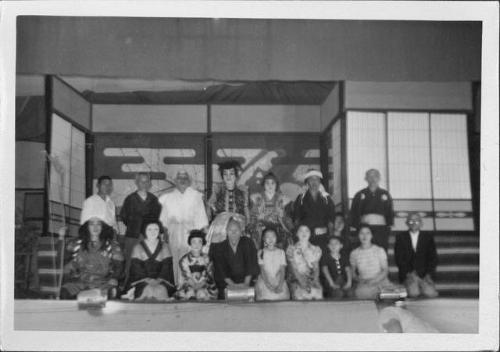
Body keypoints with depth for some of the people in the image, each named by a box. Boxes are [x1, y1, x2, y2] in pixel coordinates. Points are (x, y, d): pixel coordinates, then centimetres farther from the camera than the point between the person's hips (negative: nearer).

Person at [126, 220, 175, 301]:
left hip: (160, 281, 1)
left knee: (161, 290, -30)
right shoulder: (138, 248, 9)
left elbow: (166, 267, 5)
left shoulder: (165, 247, 12)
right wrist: (147, 280, -15)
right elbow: (136, 268, 1)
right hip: (142, 281, -1)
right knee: (148, 290, -32)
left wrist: (158, 280, -12)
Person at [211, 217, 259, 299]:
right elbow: (221, 269, -4)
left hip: (246, 280, -1)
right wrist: (232, 284, -17)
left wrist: (246, 283, -14)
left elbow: (251, 264, -3)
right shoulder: (219, 248, 5)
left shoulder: (248, 243, 3)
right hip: (227, 282, 1)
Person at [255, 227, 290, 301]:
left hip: (279, 282, 1)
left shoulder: (281, 252, 10)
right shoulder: (261, 252, 7)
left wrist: (280, 285, -13)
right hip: (265, 283, -1)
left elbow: (282, 270, 3)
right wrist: (269, 285, -15)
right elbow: (262, 271, -1)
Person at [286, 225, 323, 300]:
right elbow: (293, 268, 1)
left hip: (313, 282, 2)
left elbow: (316, 268, 8)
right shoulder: (291, 249, 9)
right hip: (297, 282, -2)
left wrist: (314, 281, -10)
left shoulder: (315, 249, 15)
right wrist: (302, 282, -12)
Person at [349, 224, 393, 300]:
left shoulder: (379, 250, 5)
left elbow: (385, 270, 2)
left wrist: (374, 281, -13)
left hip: (380, 282, -1)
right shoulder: (354, 253, 7)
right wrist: (359, 279, -8)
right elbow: (352, 273, 13)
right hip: (363, 285, 1)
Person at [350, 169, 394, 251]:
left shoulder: (385, 194, 12)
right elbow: (354, 213, 8)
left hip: (381, 228, 1)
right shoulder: (360, 195, 9)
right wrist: (356, 227, 0)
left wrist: (389, 226, 3)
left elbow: (390, 213, 12)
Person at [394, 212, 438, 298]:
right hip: (408, 274, -1)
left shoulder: (428, 237, 12)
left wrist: (428, 274, -6)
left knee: (430, 293, -24)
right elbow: (398, 258, 2)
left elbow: (433, 258, 8)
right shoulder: (401, 238, 8)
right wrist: (408, 273, -10)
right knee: (413, 293, -28)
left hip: (424, 274, 1)